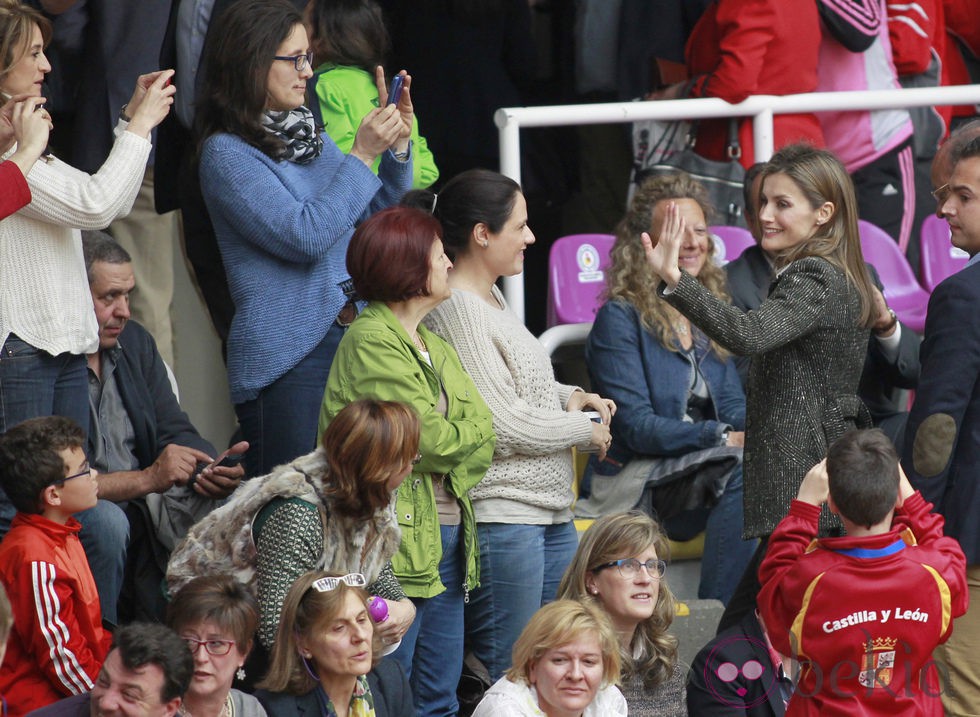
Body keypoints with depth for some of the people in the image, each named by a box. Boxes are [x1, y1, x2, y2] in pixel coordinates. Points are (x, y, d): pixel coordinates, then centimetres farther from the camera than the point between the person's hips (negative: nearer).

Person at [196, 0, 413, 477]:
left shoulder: (307, 133, 15)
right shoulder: (227, 153, -8)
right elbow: (304, 236, -18)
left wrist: (397, 147, 8)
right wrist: (362, 156, -13)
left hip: (352, 336, 7)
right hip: (287, 355, -7)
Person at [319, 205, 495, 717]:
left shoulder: (434, 346, 19)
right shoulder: (371, 340, -11)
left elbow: (482, 428, 12)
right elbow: (429, 438, -15)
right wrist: (473, 432, 3)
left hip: (446, 536, 9)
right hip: (398, 539, -9)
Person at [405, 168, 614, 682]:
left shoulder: (490, 298, 15)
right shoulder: (455, 310, -16)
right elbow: (502, 424, -20)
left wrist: (568, 395, 10)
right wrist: (586, 431, -6)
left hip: (550, 513, 10)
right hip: (500, 518, -10)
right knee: (506, 678, -6)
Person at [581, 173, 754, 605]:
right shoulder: (621, 318, -3)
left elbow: (733, 406, 13)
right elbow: (636, 426, -10)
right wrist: (724, 438, -19)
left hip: (705, 475, 6)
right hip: (637, 481, -6)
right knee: (742, 470, -34)